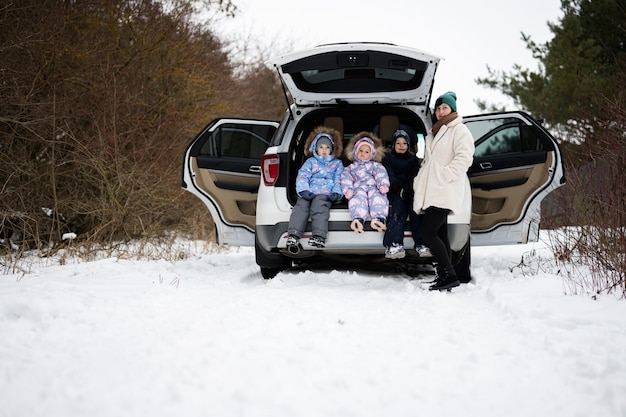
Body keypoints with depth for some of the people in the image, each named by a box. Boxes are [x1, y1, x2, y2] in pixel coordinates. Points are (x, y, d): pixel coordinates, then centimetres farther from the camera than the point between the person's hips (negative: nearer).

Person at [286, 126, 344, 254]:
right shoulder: (310, 162, 27)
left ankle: (319, 237, -51)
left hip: (325, 194, -1)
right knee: (301, 207, -30)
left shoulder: (337, 163, 28)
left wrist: (336, 192, -8)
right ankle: (293, 236, -46)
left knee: (319, 209, -34)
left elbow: (339, 179, 14)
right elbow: (302, 176, 11)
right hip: (308, 193, 1)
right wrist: (304, 190, -10)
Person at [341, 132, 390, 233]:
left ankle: (379, 218, -58)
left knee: (377, 196, -36)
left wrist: (383, 184, -12)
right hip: (358, 188, -1)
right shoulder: (350, 167, 32)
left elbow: (381, 173, 11)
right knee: (359, 195, -38)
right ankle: (358, 219, -61)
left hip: (373, 186, 1)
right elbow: (346, 177, 15)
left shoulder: (375, 165, 30)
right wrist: (347, 189, -7)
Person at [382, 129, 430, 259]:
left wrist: (411, 191, -18)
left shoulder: (413, 159, 21)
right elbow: (390, 177, -4)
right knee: (399, 205, -34)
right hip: (394, 192, -2)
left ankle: (421, 244, -37)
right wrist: (400, 190, -25)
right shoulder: (388, 159, 13)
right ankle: (394, 244, -45)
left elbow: (415, 177, 5)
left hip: (410, 192, 2)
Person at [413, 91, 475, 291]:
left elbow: (464, 158, -16)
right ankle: (444, 276, 13)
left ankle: (449, 275, -15)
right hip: (431, 192, 9)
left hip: (445, 192, -9)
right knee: (439, 234, 9)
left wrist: (443, 176, -19)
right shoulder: (434, 132, 23)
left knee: (426, 231, -17)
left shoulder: (459, 130, -5)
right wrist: (419, 181, 17)